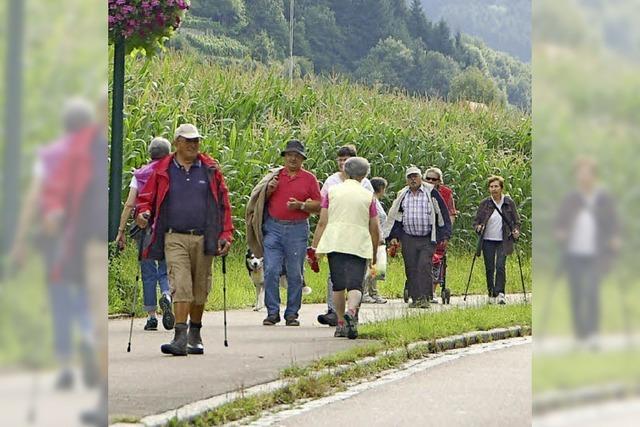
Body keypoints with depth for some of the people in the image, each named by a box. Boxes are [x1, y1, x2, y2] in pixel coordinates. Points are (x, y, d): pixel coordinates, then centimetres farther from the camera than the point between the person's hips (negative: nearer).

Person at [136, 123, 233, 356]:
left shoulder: (210, 169, 8)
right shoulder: (162, 170, 6)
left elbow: (223, 204, 9)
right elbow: (146, 198, 12)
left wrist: (226, 234, 2)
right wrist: (143, 213, -10)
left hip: (203, 239, 2)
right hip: (175, 238, -2)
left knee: (200, 289, 10)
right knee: (180, 286, -14)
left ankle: (195, 334, 26)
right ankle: (180, 337, -18)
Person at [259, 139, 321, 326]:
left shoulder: (309, 178, 8)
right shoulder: (275, 175, 14)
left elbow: (318, 206, 5)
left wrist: (300, 205, -11)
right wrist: (269, 190, -2)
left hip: (297, 229, -1)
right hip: (273, 228, 1)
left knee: (295, 274, 0)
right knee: (271, 271, -5)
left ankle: (292, 314, 7)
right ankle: (272, 312, 1)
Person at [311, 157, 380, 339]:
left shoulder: (332, 191, 9)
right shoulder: (368, 196, 9)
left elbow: (322, 222, 4)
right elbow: (375, 229, 10)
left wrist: (314, 246, 7)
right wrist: (374, 254, 20)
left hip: (335, 242, 1)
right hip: (359, 245, -1)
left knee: (338, 285, 10)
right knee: (355, 284, -7)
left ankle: (341, 323, 9)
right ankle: (351, 311, -33)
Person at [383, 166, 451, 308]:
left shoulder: (431, 193, 0)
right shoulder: (402, 195, 10)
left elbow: (443, 214, 3)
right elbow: (394, 216, 18)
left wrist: (444, 236, -1)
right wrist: (393, 236, 10)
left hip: (427, 239, -4)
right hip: (408, 239, 4)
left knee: (424, 267, -13)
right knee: (411, 269, 4)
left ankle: (425, 298, -13)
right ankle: (415, 298, 10)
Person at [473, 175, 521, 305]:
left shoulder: (509, 203, 2)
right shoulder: (484, 204, 3)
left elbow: (516, 221, 8)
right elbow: (476, 221, 7)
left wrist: (516, 231, -11)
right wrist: (478, 227, -15)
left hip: (503, 241, -1)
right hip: (488, 241, 1)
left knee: (500, 266, -15)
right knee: (489, 268, 3)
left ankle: (500, 293, -17)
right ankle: (491, 294, 14)